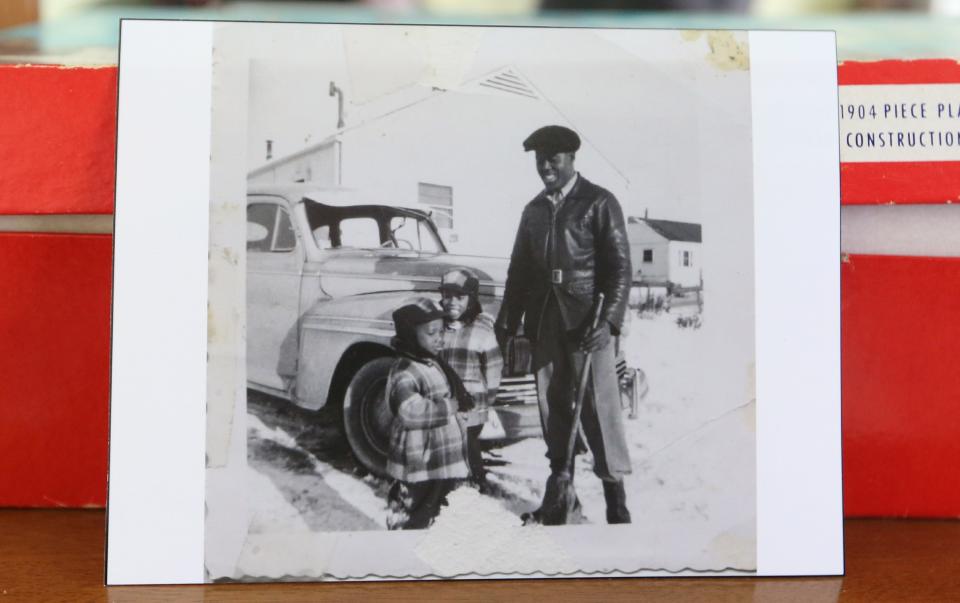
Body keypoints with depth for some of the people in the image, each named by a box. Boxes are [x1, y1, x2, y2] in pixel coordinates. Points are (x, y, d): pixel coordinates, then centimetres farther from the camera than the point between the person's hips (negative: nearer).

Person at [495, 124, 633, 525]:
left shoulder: (600, 203, 0)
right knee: (552, 406, 6)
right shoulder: (533, 209, 17)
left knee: (598, 408, -5)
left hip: (587, 322, -5)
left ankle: (616, 504, 2)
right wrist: (508, 320, 13)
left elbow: (620, 266, -6)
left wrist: (609, 320, -16)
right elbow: (519, 269, 19)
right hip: (544, 322, 5)